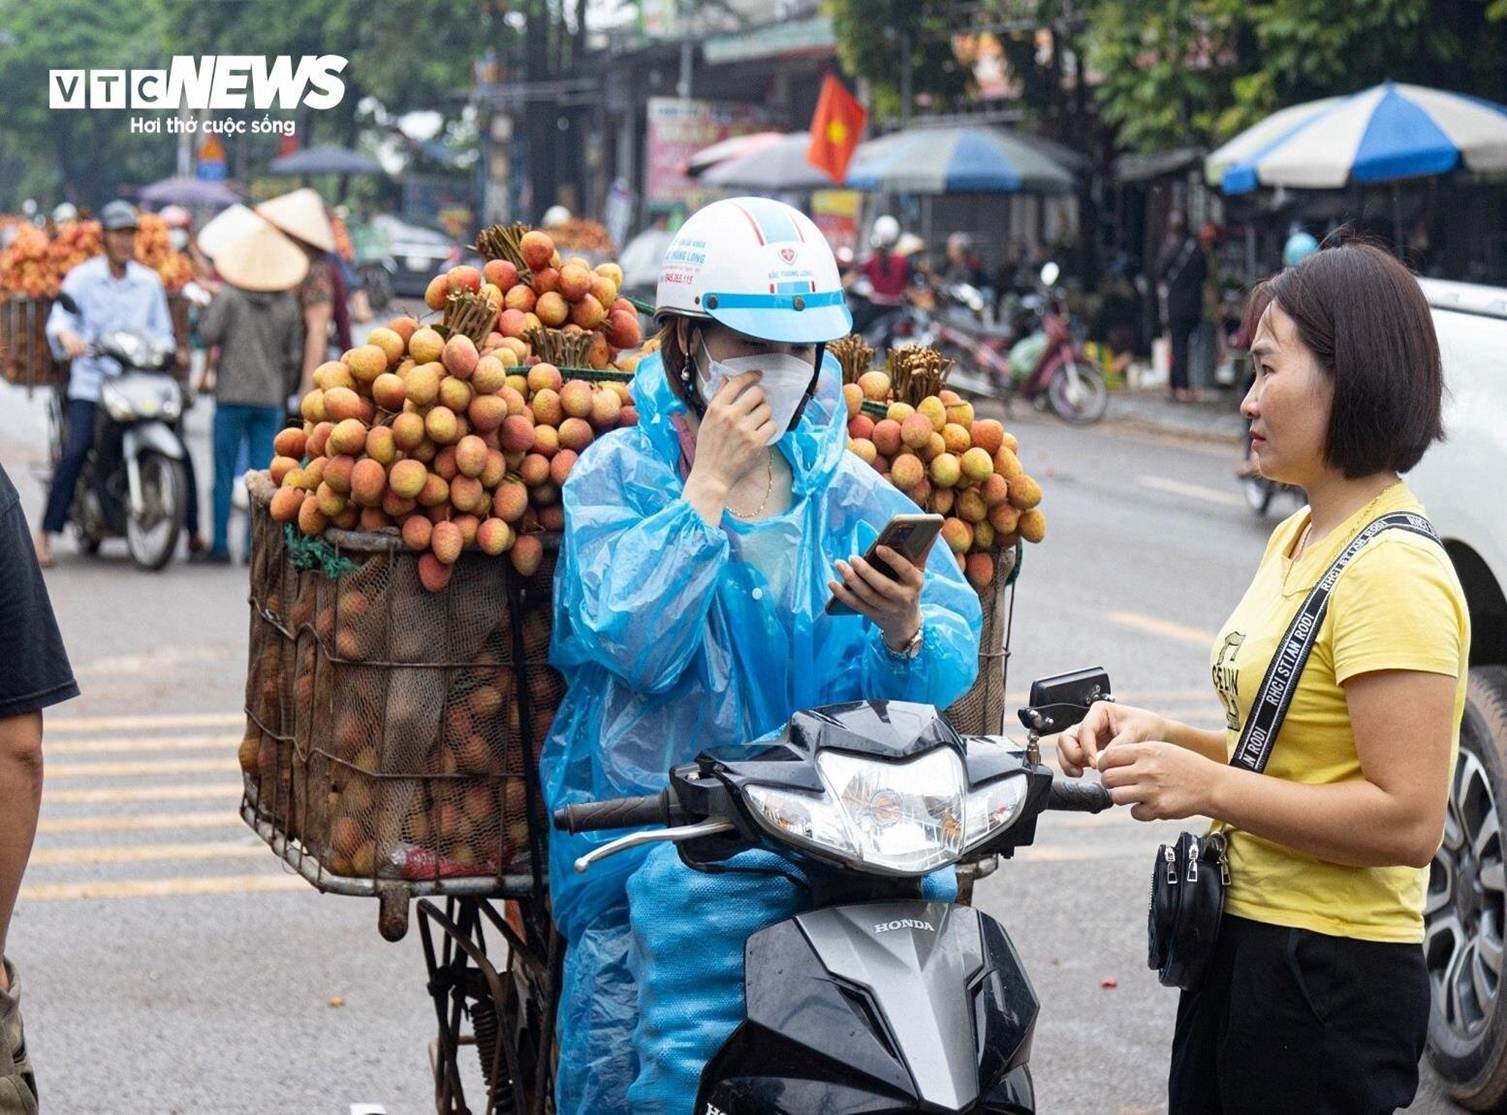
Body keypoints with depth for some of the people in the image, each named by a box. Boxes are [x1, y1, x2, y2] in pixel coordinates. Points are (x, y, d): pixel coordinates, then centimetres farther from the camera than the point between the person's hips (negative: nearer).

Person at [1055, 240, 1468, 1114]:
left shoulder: (1393, 574, -19)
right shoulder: (1298, 541, 12)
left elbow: (1408, 819, -24)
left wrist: (1208, 787, -23)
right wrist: (1162, 737, 3)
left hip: (1330, 979, -9)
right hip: (1245, 945, 9)